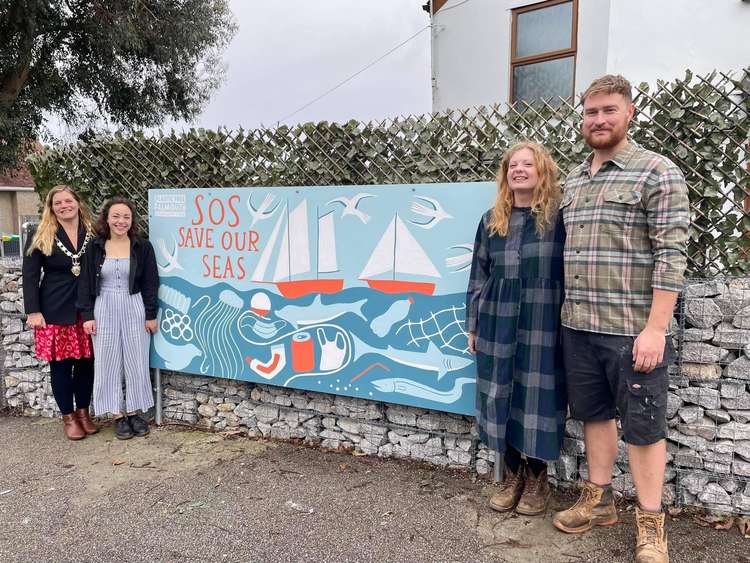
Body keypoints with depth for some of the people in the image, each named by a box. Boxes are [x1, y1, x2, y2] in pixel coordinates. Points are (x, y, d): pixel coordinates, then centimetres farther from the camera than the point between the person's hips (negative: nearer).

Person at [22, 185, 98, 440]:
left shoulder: (92, 233, 4)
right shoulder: (41, 236, -1)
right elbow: (30, 275, -2)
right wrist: (33, 311, -9)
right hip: (55, 311, -2)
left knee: (86, 362, 8)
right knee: (60, 364, 5)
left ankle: (83, 413, 24)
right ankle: (68, 418, 19)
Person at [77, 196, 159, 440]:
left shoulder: (142, 247, -2)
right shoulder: (95, 247, 1)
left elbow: (150, 283, -1)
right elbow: (85, 282, 2)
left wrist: (151, 314, -4)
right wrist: (87, 315, -4)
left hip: (134, 310, -1)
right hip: (104, 310, 1)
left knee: (136, 362, 5)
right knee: (108, 363, 5)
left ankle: (133, 412, 20)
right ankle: (118, 415, 17)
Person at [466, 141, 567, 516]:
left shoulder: (560, 217, -1)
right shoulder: (491, 220, 10)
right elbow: (479, 275, 12)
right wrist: (473, 325, 10)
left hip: (542, 326, -3)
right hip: (497, 324, 4)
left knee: (538, 398, 4)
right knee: (501, 397, 8)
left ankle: (537, 479, 24)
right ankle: (512, 475, 27)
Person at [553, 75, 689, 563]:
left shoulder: (657, 173, -7)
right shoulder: (572, 181, 13)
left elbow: (671, 255, -13)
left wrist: (655, 328, -18)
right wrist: (568, 313, 12)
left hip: (632, 330, -6)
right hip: (578, 326, 6)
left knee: (643, 426, 6)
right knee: (594, 413, 17)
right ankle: (599, 500, 34)